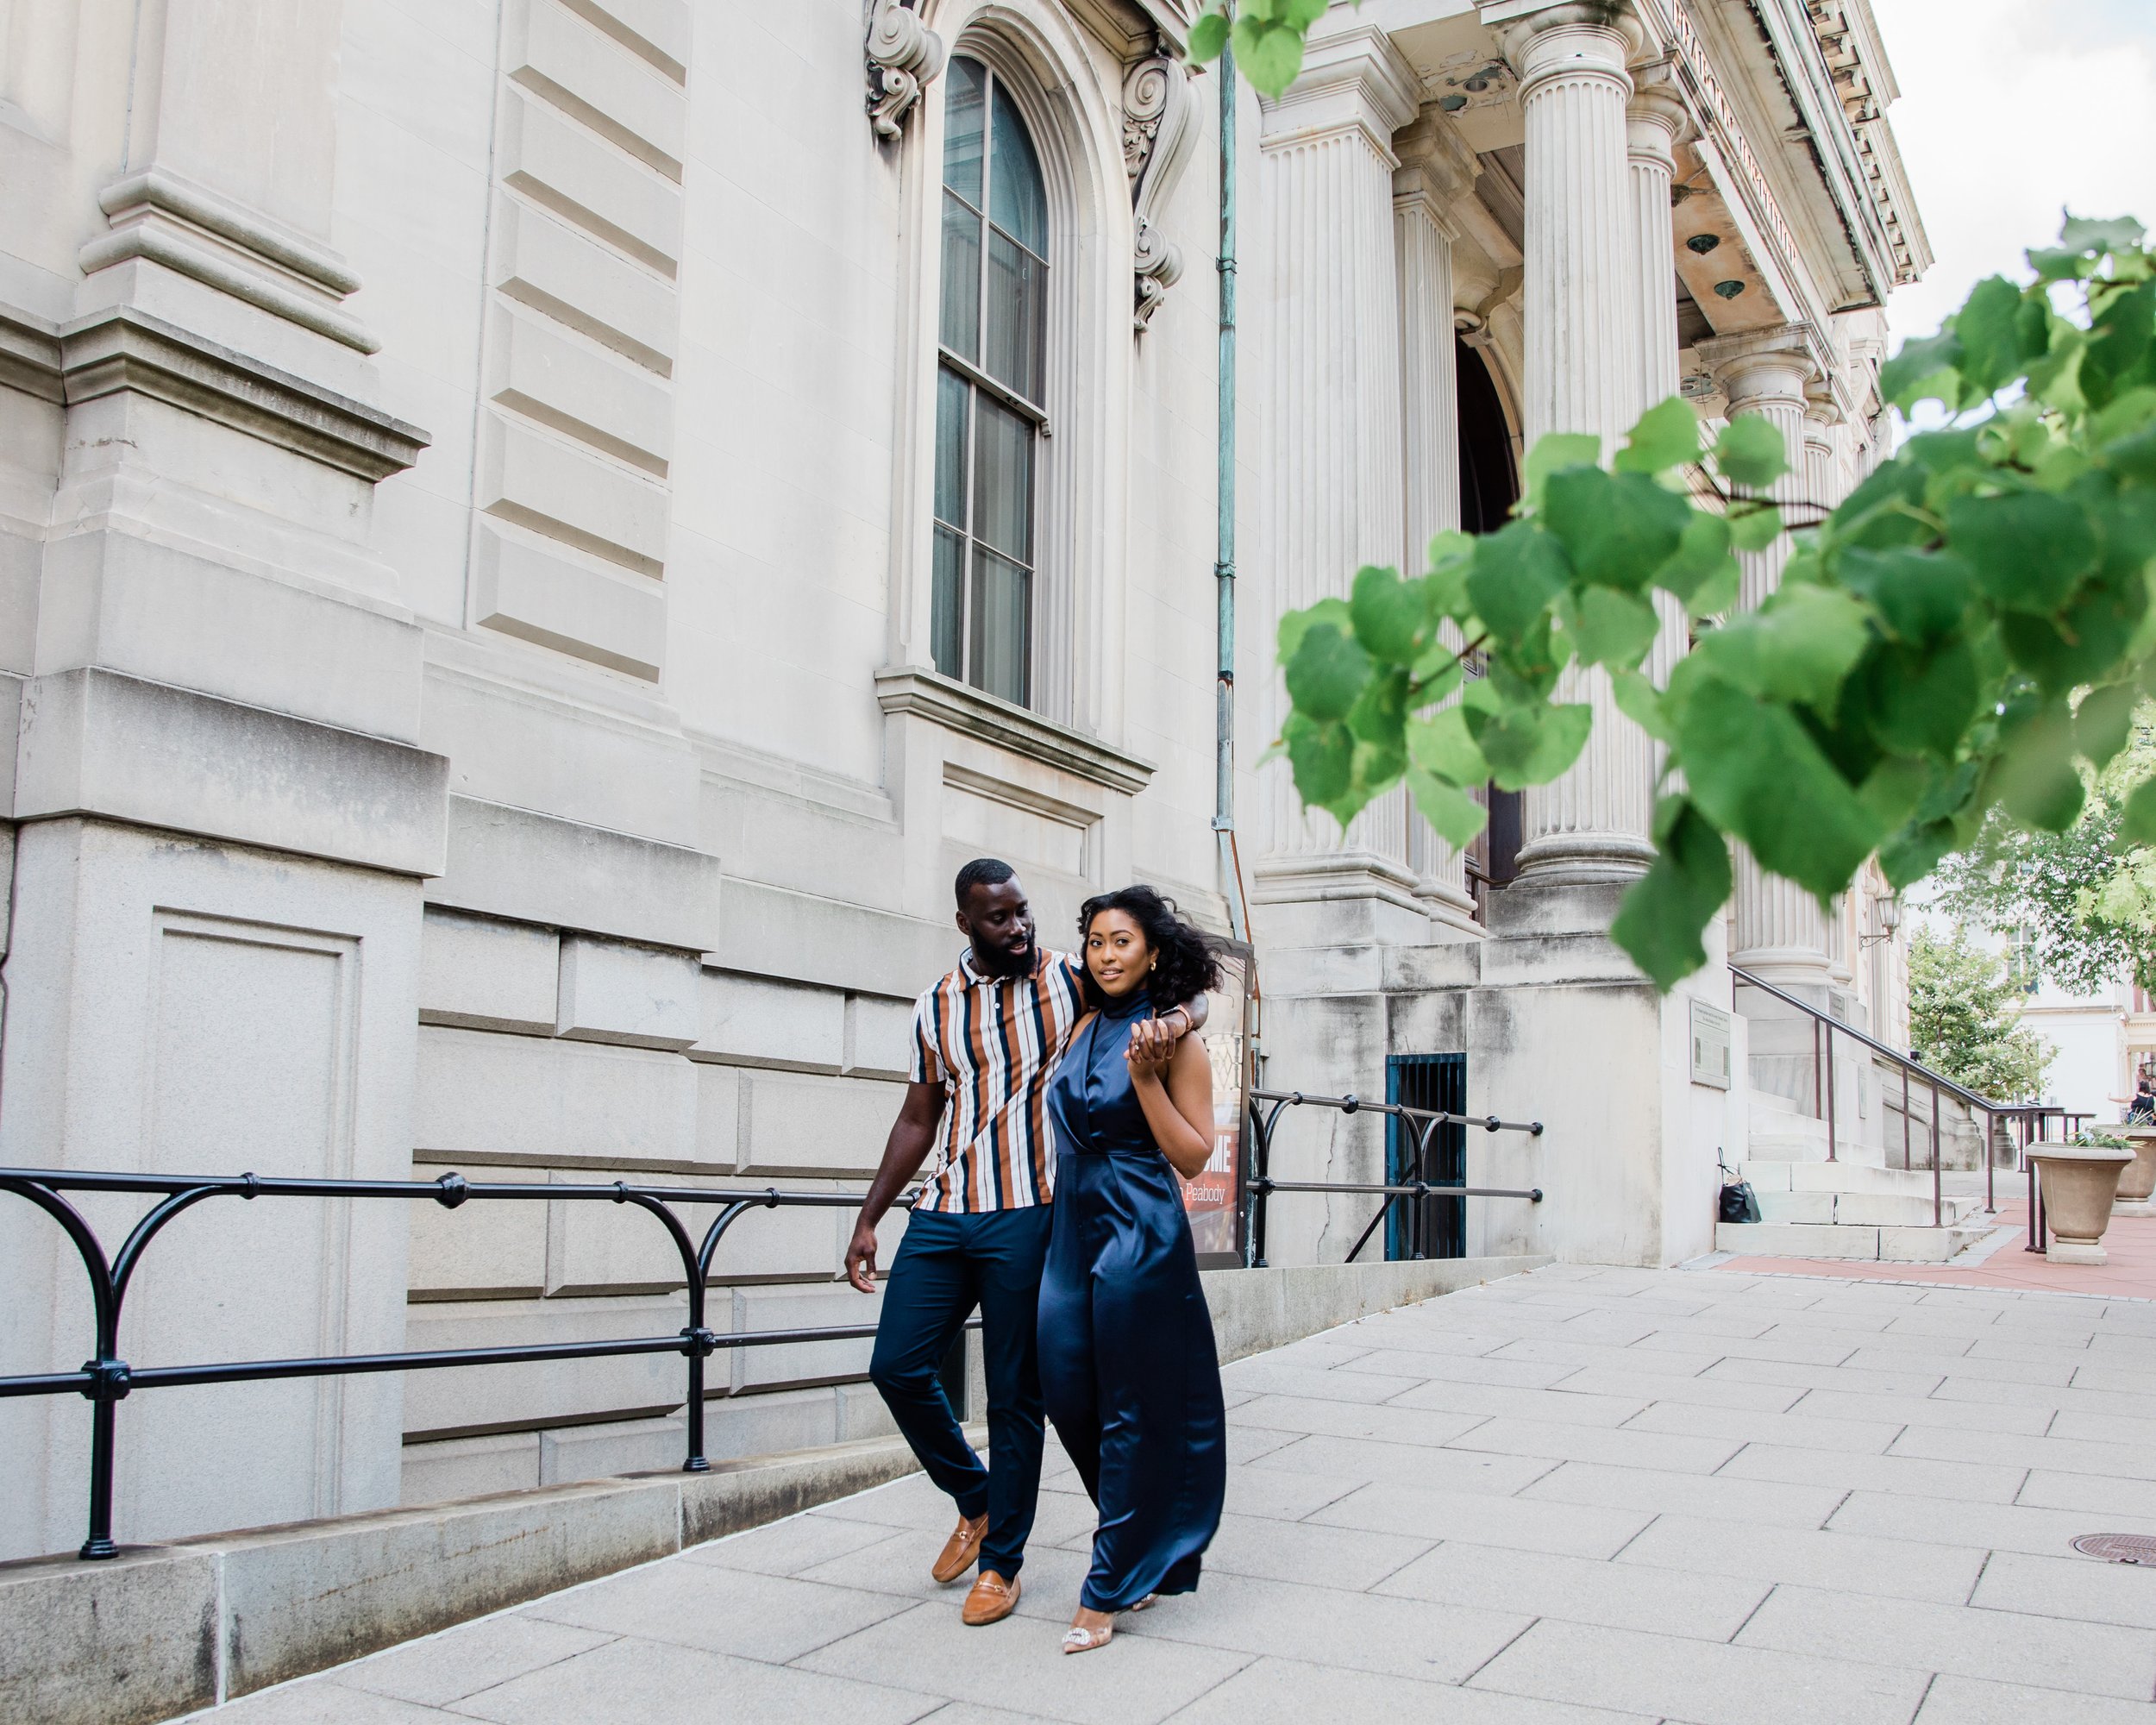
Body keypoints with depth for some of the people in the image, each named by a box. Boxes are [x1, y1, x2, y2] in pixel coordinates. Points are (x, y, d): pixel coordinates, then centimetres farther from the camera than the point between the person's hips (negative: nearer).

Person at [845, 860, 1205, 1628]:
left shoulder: (1070, 980, -1)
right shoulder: (935, 1008, 10)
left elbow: (1192, 992, 0)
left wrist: (1174, 1019, -25)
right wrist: (869, 1218, 14)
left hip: (1026, 1218, -4)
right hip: (943, 1215, 4)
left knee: (1014, 1394, 3)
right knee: (897, 1367, 0)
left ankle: (1001, 1559, 20)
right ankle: (977, 1500, 25)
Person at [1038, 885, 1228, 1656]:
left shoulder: (1174, 1040, -6)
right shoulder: (1086, 1028, 12)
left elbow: (1192, 1155, -9)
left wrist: (1146, 1076, -17)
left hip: (1139, 1236, -7)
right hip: (1072, 1233, 7)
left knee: (1131, 1411, 1)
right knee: (1068, 1397, 8)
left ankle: (1108, 1591, 11)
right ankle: (1143, 1554, 28)